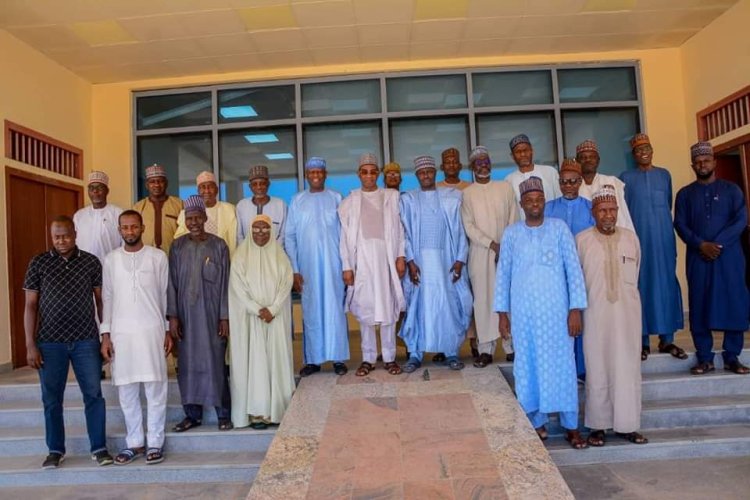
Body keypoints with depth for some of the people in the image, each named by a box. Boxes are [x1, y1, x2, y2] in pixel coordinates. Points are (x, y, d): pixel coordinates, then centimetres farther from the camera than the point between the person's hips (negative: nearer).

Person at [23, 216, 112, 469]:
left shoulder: (91, 262, 2)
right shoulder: (38, 263, 1)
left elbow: (100, 300, 6)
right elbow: (30, 305, 2)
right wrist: (30, 345, -2)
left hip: (86, 341, 0)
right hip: (50, 343, 0)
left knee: (93, 394, 3)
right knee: (52, 398, 10)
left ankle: (99, 448, 15)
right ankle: (55, 450, 25)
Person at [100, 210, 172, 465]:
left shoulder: (158, 256, 1)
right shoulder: (111, 259, 6)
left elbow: (165, 294, 4)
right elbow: (107, 298, 8)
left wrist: (168, 330, 3)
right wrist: (105, 335, 3)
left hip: (151, 330, -2)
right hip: (120, 332, 2)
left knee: (155, 389, 2)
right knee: (126, 391, 9)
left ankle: (156, 442, 13)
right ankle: (134, 442, 22)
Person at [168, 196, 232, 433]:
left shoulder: (219, 246, -1)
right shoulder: (178, 246, 4)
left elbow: (224, 283, -2)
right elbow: (172, 283, 4)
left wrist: (225, 317, -5)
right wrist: (172, 316, -2)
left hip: (212, 313, -2)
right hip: (186, 314, 2)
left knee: (215, 362, 1)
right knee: (188, 364, 6)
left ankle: (223, 413, 12)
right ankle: (192, 414, 19)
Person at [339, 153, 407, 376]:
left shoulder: (392, 197, 7)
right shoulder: (349, 202, 6)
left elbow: (399, 228, 6)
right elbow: (345, 236, 3)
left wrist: (401, 256, -2)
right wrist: (346, 266, -2)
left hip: (386, 258, 0)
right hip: (361, 259, 0)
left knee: (388, 307, 2)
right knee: (365, 309, 4)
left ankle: (390, 357, 13)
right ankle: (368, 358, 14)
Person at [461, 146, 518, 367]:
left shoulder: (505, 187, 10)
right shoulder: (467, 193, 5)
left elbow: (513, 220, 5)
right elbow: (469, 227, -2)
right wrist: (493, 245, -10)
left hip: (507, 251, 1)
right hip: (480, 252, -1)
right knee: (484, 299, -1)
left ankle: (512, 346, 9)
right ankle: (486, 349, 4)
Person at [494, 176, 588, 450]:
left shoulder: (559, 228, 0)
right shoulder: (511, 233, 3)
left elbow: (574, 269, -2)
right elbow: (503, 274, 6)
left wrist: (576, 308, -7)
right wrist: (502, 312, 3)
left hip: (555, 308, -1)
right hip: (523, 310, 1)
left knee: (561, 363, 4)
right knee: (529, 365, 8)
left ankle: (571, 425, 16)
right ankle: (537, 422, 23)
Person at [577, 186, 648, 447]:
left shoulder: (631, 237, 6)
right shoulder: (581, 239, -3)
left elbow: (635, 273, 16)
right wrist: (591, 298, 5)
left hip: (627, 313, 3)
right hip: (596, 314, -2)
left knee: (628, 369, 6)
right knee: (598, 370, 4)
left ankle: (627, 424, 18)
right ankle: (598, 425, 14)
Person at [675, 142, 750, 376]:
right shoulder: (685, 194, 12)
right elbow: (680, 224, 1)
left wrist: (718, 243, -14)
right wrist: (701, 244, -14)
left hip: (729, 256, 0)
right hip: (698, 258, 0)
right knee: (699, 306, -1)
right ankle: (704, 358, 6)